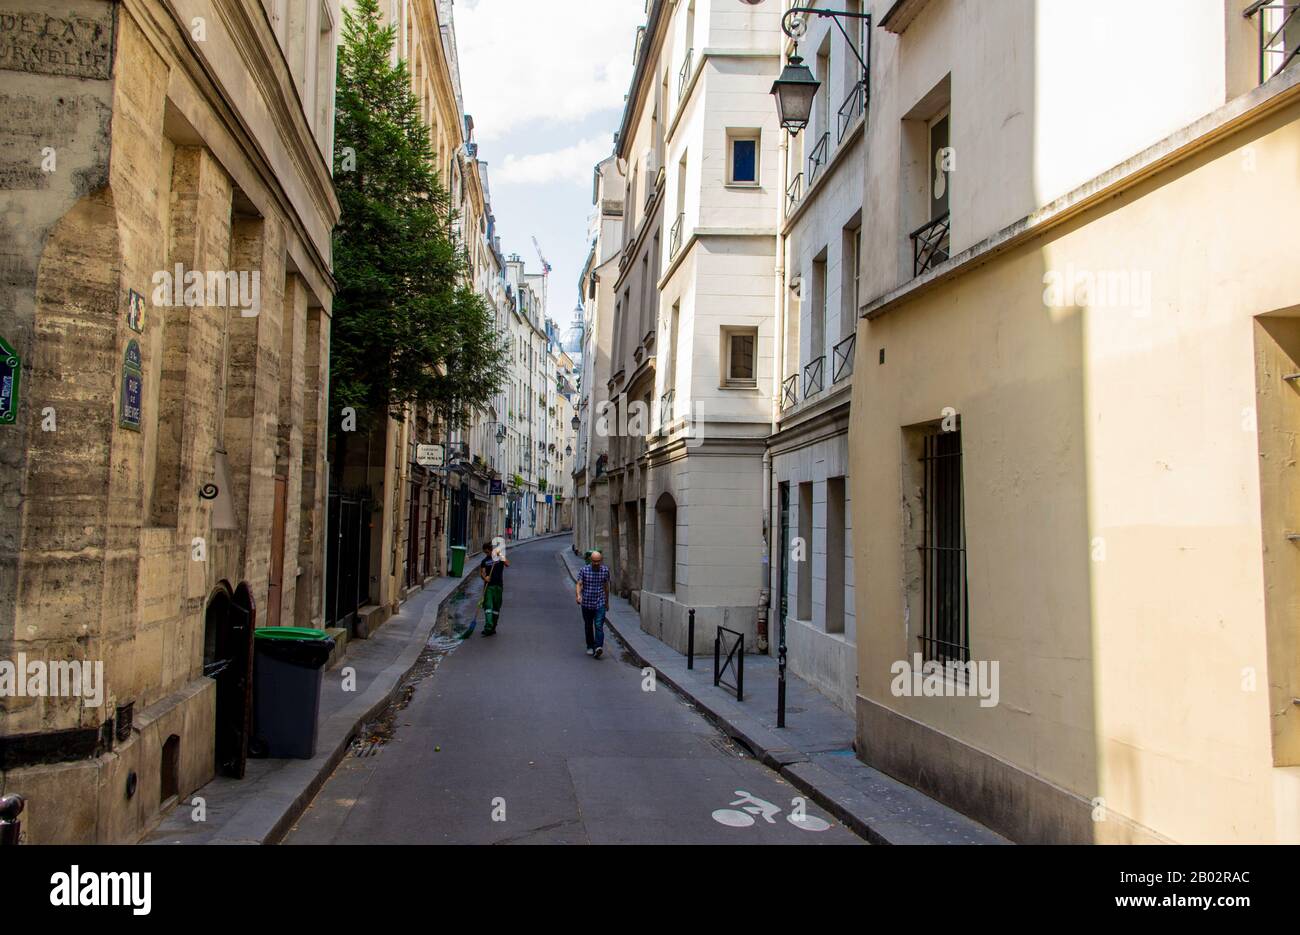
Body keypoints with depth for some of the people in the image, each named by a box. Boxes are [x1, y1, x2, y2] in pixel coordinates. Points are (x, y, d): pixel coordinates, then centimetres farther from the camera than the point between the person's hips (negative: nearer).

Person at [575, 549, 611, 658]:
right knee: (588, 627, 13)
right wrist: (578, 595, -30)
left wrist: (607, 601, 19)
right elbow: (579, 585, -10)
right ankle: (590, 647, 30)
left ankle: (598, 648, -26)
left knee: (599, 626, -15)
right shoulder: (583, 570, -5)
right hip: (586, 604, 1)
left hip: (600, 604, -1)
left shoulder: (605, 570, 0)